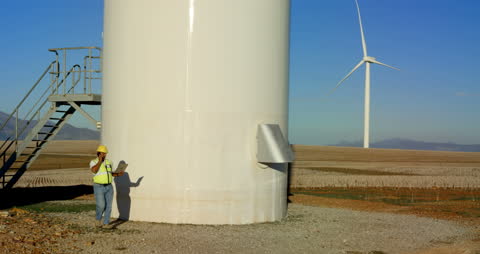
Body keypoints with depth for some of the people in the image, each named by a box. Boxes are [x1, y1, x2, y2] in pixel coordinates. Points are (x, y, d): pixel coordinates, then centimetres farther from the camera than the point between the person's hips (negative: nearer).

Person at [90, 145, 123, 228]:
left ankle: (105, 224, 7)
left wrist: (118, 174, 0)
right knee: (101, 205, -16)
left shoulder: (108, 162, 9)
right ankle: (98, 218, 12)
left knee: (108, 206, -1)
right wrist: (99, 161, -20)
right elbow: (94, 171, -26)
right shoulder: (93, 162, -6)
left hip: (109, 187, 4)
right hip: (99, 187, -4)